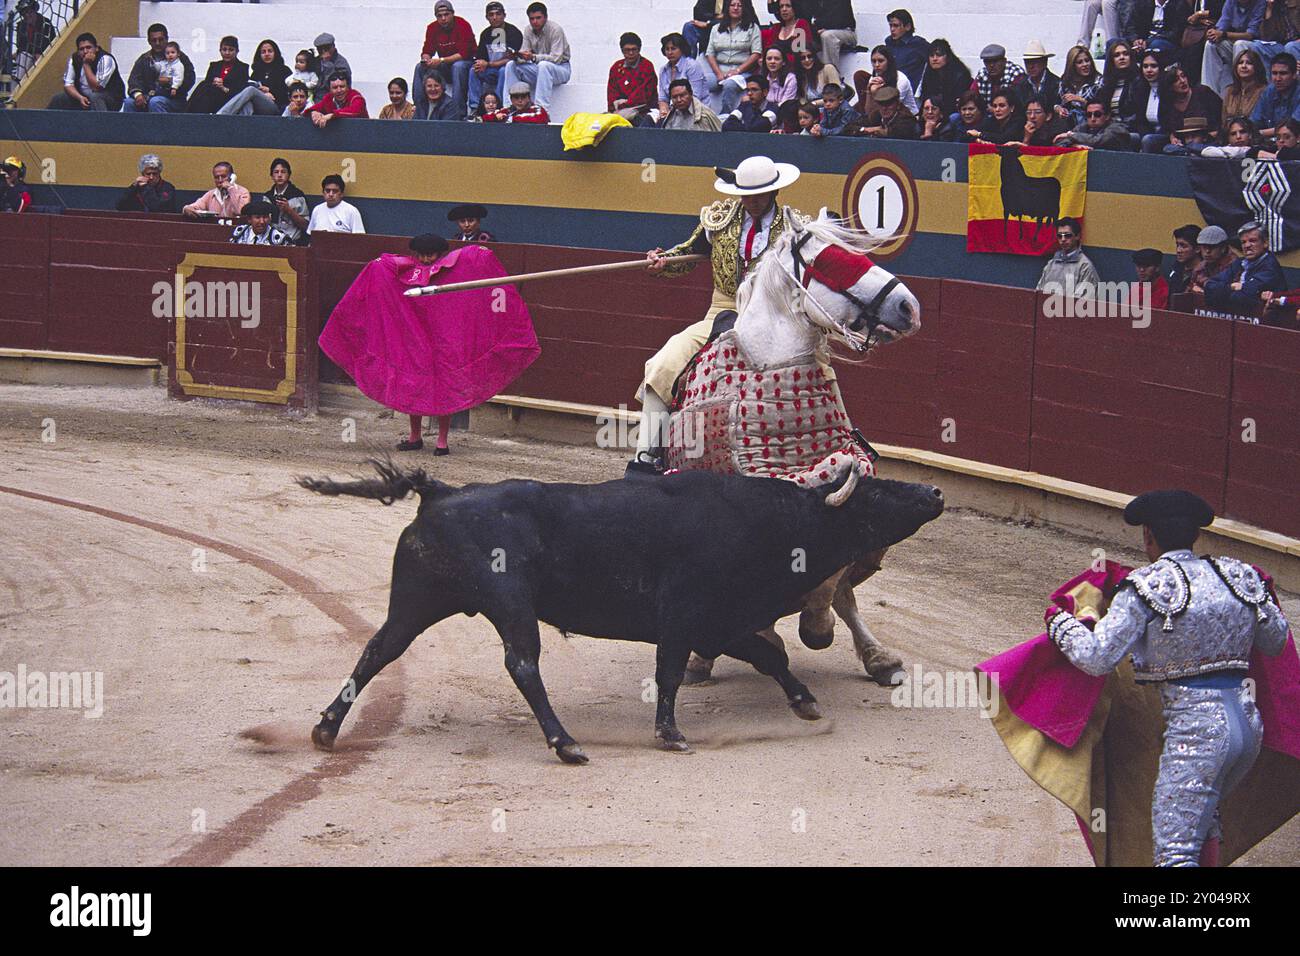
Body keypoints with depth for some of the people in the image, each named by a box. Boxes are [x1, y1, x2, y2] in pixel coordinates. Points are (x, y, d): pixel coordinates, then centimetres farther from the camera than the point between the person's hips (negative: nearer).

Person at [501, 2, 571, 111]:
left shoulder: (555, 29, -19)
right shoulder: (528, 30, 0)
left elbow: (556, 58, -26)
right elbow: (524, 55, -3)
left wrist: (533, 57, -38)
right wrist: (517, 56, -29)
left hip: (560, 68, -6)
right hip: (538, 69, 6)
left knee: (543, 65, -39)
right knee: (511, 65, -12)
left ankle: (542, 109, -44)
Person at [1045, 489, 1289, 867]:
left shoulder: (1147, 588, -7)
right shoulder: (1238, 577, 11)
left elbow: (1096, 657, -10)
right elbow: (1275, 643, 24)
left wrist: (1059, 622, 9)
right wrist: (1263, 596, 44)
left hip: (1196, 730, -7)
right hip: (1249, 723, 7)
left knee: (1175, 852, -8)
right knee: (1202, 813, 31)